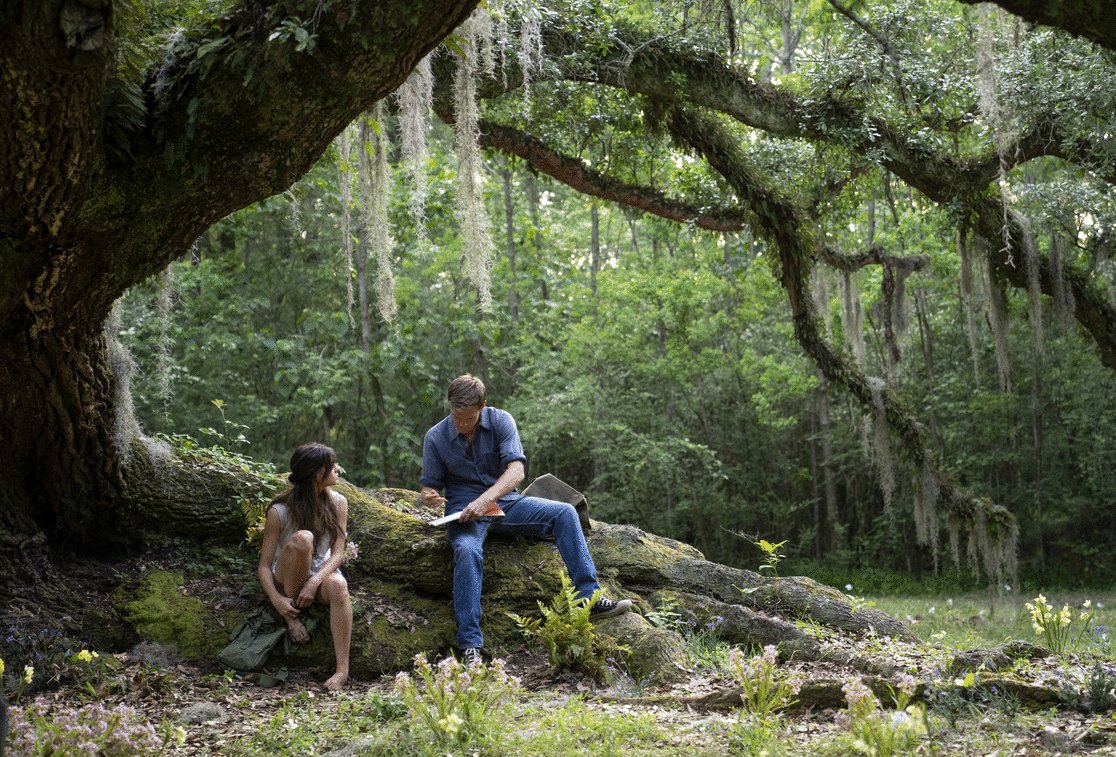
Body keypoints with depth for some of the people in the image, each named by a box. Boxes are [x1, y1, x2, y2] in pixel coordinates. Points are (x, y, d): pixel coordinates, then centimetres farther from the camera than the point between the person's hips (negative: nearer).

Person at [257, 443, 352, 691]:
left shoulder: (337, 503, -4)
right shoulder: (280, 511, -14)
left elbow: (337, 553, -9)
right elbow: (264, 565, -12)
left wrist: (314, 582, -27)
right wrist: (276, 599, -29)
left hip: (321, 575, 2)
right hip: (287, 578, -2)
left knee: (338, 585, -36)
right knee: (302, 538, -33)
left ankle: (343, 670, -39)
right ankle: (292, 615, -18)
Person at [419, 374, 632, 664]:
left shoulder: (501, 421, -8)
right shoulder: (435, 438, -5)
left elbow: (516, 471, -18)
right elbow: (429, 486, 2)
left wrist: (485, 499, -34)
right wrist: (428, 497, -24)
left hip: (504, 501, 2)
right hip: (464, 510, -2)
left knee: (564, 513, -19)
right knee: (467, 551, -35)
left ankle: (589, 599, -24)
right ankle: (470, 645, -36)